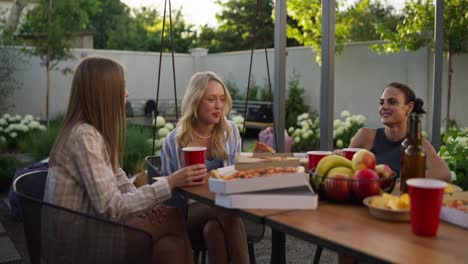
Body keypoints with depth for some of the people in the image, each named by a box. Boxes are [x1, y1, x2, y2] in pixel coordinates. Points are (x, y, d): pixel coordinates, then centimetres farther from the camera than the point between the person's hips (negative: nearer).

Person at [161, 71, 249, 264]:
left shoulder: (231, 131, 5)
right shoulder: (174, 141, -2)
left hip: (226, 207, 2)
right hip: (190, 213, -2)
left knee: (214, 228, -36)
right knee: (224, 215, -36)